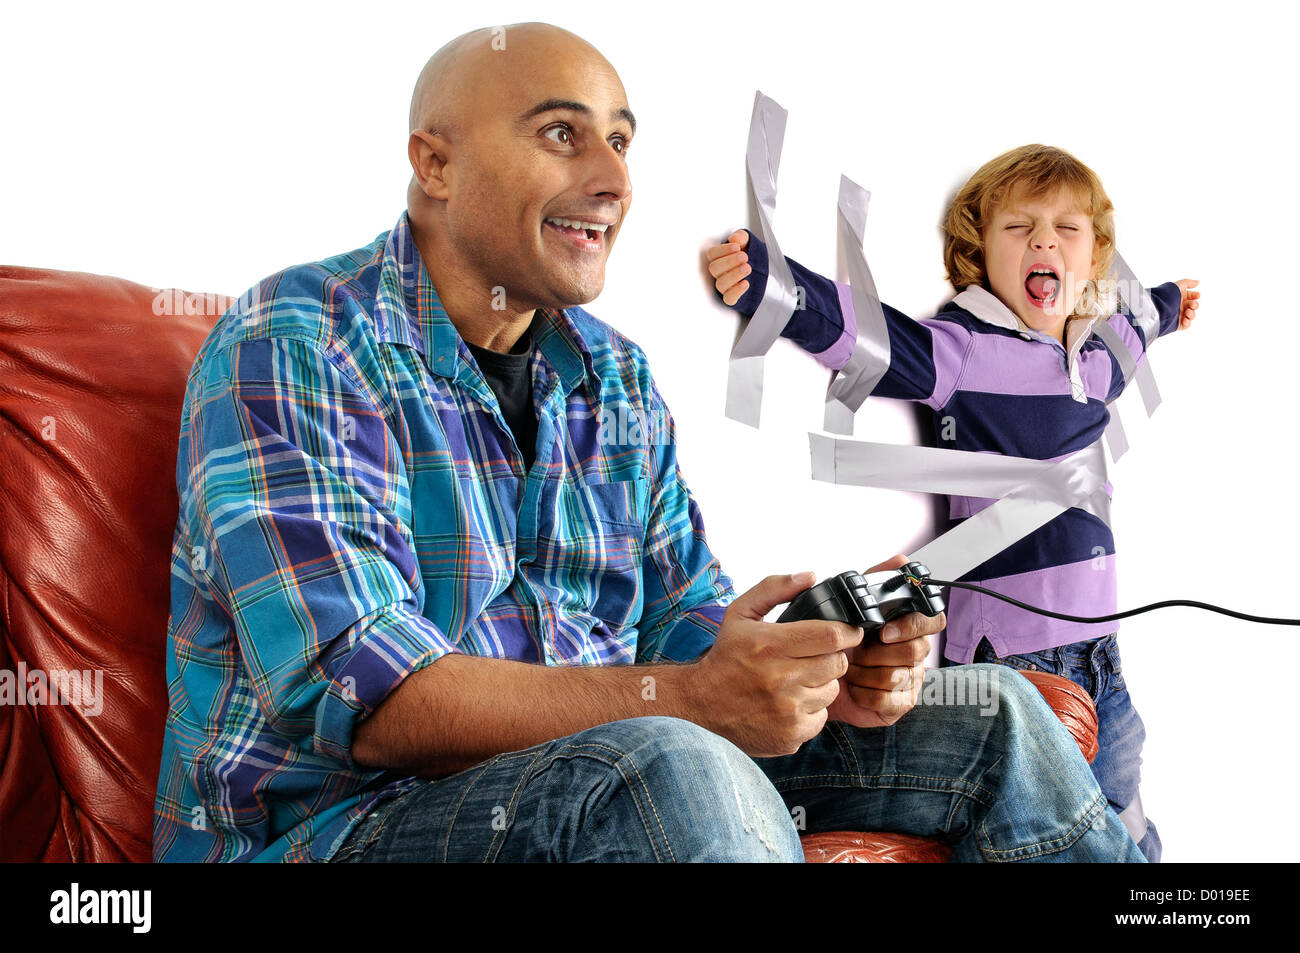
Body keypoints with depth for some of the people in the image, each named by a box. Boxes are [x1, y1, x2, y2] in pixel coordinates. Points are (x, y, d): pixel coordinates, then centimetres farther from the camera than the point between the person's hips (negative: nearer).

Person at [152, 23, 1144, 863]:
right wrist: (683, 699, -32)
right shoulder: (293, 345, -13)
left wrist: (830, 670, -11)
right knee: (676, 768, -39)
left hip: (606, 786, 7)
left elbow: (685, 618, 12)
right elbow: (359, 696, -24)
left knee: (984, 716, 0)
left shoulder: (617, 375, 13)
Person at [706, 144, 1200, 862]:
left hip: (1093, 637, 7)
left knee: (1122, 831, 18)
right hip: (1002, 647, -7)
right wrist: (769, 283, -44)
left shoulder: (1100, 353, 11)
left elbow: (1130, 328, 37)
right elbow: (860, 329, -27)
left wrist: (1167, 303, 58)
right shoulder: (964, 348, -11)